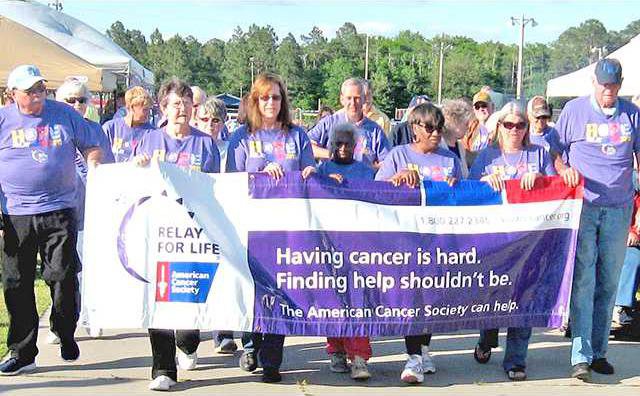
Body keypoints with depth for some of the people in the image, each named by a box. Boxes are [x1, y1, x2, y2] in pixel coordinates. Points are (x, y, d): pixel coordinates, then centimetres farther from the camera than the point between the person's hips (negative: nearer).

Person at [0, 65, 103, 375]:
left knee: (63, 277, 0)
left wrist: (94, 170, -4)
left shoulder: (64, 114, 5)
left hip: (59, 211, 0)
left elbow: (91, 146, 15)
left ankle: (66, 335, 24)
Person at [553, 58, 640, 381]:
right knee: (582, 281, -7)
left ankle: (599, 351, 16)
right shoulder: (574, 109, 3)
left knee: (608, 283, 7)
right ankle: (581, 357, -7)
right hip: (582, 206, -2)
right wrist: (563, 169, -14)